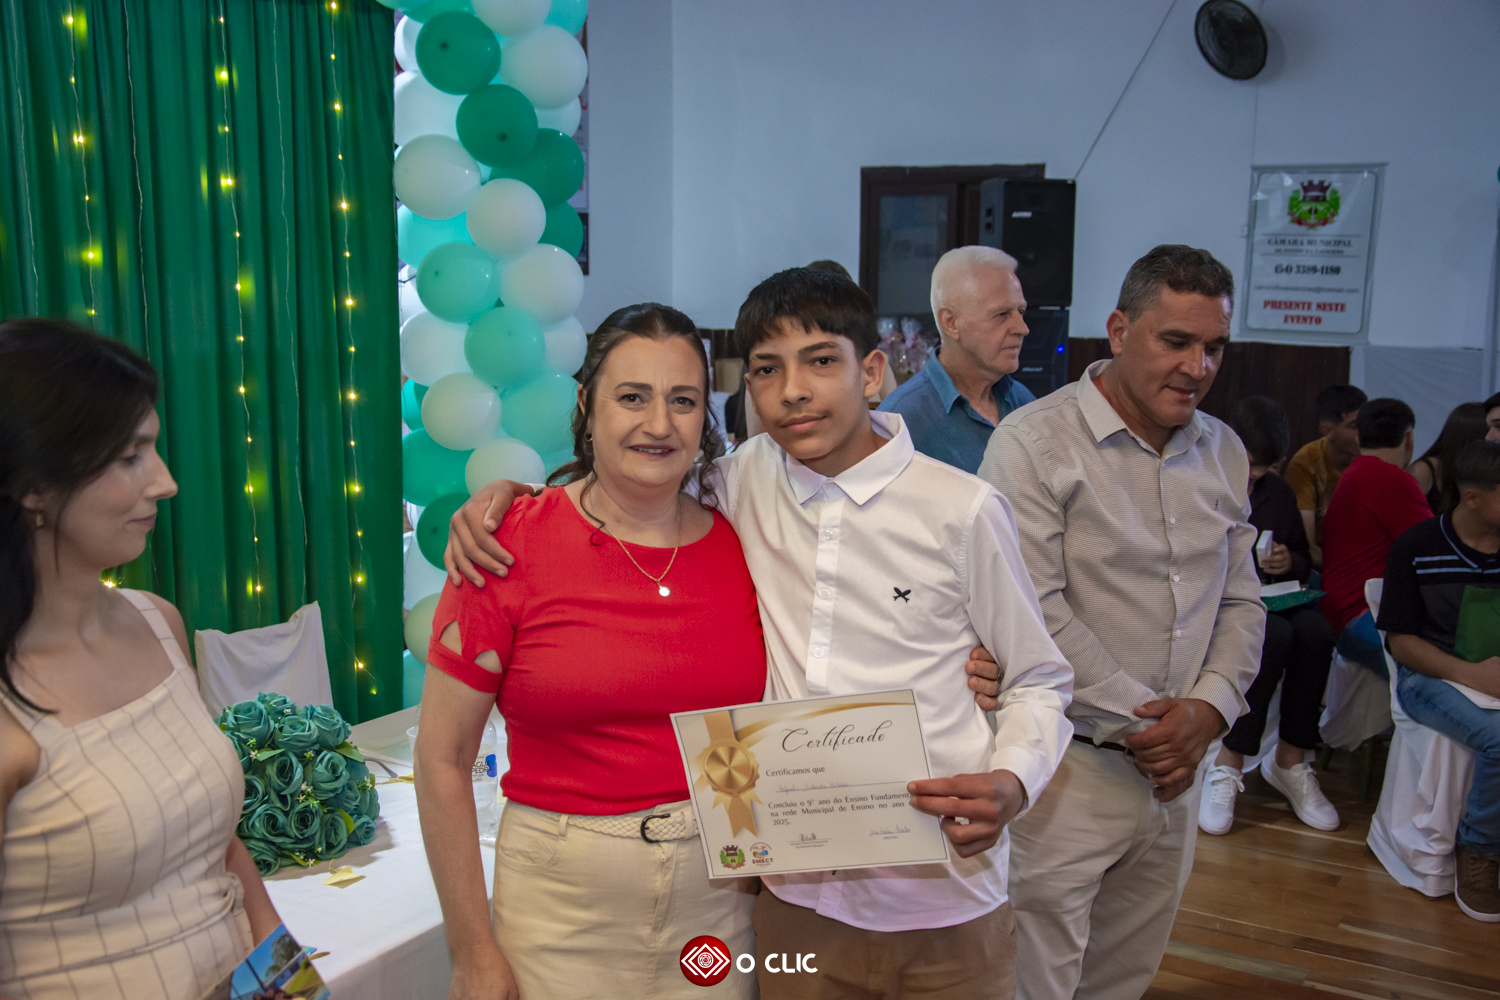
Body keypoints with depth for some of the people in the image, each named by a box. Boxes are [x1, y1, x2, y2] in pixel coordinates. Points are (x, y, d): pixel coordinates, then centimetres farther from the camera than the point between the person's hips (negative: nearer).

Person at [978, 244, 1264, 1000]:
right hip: (1067, 768, -6)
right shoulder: (1034, 442, -12)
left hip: (1176, 767, 6)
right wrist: (1140, 721, -13)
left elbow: (1242, 602, 12)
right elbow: (1034, 613, -17)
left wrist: (1208, 710, -5)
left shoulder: (1223, 453, 10)